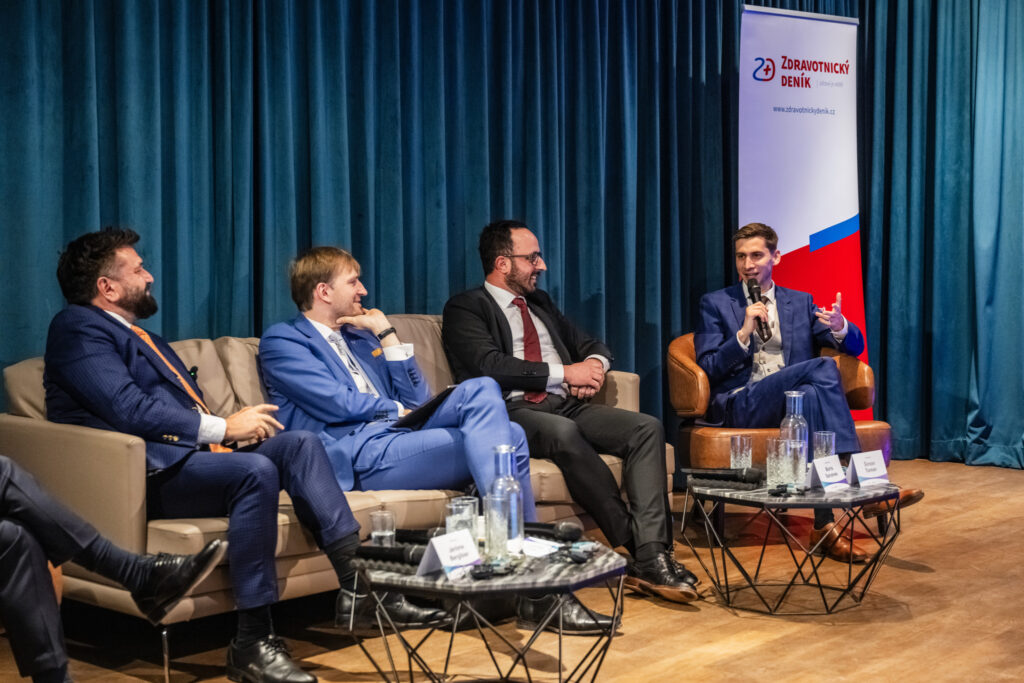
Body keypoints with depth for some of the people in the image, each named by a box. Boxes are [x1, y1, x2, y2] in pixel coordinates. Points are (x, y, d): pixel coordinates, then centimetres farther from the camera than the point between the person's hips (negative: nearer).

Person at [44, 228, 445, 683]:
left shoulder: (134, 333, 28)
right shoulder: (77, 329, -3)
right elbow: (128, 408, -17)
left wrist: (232, 425, 3)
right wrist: (222, 427, -15)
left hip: (188, 451, 10)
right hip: (150, 471, -9)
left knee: (299, 443, -8)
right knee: (255, 470, -33)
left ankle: (357, 584, -18)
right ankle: (252, 643, -30)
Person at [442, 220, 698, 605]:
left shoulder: (540, 302, 28)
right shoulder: (465, 309, 4)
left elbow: (590, 344, 31)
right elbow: (489, 365, -12)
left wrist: (595, 364, 4)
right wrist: (564, 372, -10)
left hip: (568, 405, 7)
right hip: (514, 412, -7)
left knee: (647, 428, -19)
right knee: (564, 432, -39)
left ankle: (651, 557, -31)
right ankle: (638, 549, -33)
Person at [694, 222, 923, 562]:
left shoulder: (800, 302, 21)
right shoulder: (716, 304, 12)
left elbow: (855, 346, 12)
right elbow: (708, 368, 0)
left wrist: (839, 327, -12)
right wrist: (744, 332, -13)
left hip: (793, 396, 3)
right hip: (739, 404, -3)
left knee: (811, 394, -37)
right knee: (823, 368, -29)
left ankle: (825, 526, -41)